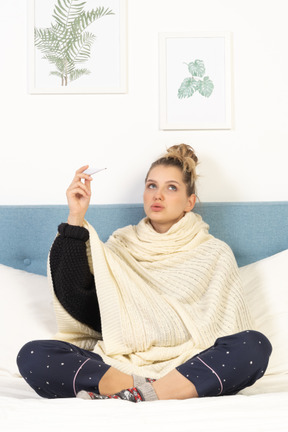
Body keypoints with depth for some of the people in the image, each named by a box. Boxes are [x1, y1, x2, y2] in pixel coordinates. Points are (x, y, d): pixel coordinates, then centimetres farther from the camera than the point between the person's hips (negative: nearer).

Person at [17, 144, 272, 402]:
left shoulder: (215, 253, 12)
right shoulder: (121, 245, 15)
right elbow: (76, 302, 0)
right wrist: (76, 217, -5)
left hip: (188, 368, 0)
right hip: (118, 364, 1)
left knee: (257, 346, -28)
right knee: (32, 356, -21)